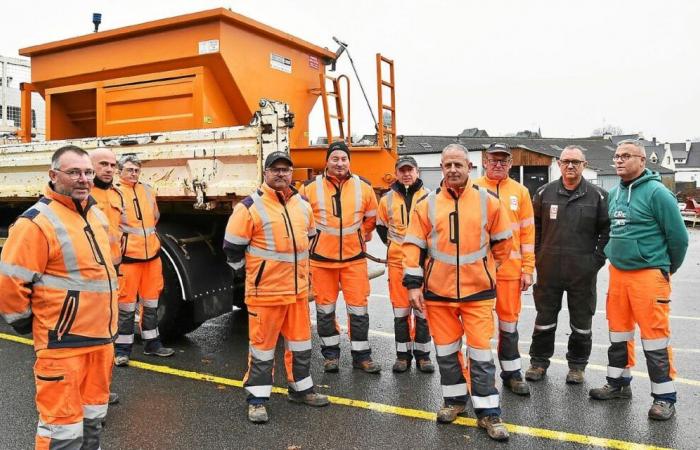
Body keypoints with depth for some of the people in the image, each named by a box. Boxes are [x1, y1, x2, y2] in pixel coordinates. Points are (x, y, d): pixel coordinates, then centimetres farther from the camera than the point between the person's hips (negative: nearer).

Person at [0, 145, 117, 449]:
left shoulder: (96, 215, 11)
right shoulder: (37, 221, -15)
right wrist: (25, 323, -4)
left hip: (101, 337, 8)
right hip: (62, 342, -8)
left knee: (93, 414, 21)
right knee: (63, 423, 0)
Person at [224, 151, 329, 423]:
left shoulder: (303, 205, 7)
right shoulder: (251, 207, -12)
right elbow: (232, 247, -7)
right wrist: (249, 273, 2)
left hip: (298, 289, 6)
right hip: (265, 291, -6)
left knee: (300, 340, 16)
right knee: (262, 344, 5)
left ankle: (300, 388, 33)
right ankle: (257, 398, 19)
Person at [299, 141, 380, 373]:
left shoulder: (363, 187, 1)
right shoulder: (310, 187, -4)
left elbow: (372, 217, 17)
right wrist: (313, 239, 9)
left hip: (354, 257, 1)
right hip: (321, 258, 0)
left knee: (358, 307, 3)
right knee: (325, 308, 9)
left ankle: (361, 355, 16)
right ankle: (330, 353, 26)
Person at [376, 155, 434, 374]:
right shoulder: (388, 199, 5)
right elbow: (380, 226, 19)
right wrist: (390, 243, 11)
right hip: (397, 261, 1)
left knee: (423, 309, 5)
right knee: (401, 309, 5)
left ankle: (422, 354, 17)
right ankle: (403, 354, 16)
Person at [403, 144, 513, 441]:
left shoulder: (488, 202, -3)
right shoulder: (427, 205, -1)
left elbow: (503, 240, 11)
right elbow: (414, 246, 0)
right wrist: (413, 285, -5)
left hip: (477, 291, -1)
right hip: (438, 292, 2)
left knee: (481, 351, 1)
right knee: (446, 350, 14)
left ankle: (488, 412, 16)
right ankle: (455, 400, 33)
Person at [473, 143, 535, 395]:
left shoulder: (520, 192, 7)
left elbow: (527, 232, 6)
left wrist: (528, 269, 2)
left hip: (510, 268, 2)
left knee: (509, 320, 10)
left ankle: (512, 373, 23)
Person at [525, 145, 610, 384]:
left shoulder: (598, 196, -1)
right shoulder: (544, 193, 3)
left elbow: (607, 230, 3)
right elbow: (534, 228, 11)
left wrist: (597, 258, -4)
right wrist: (538, 256, 5)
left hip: (583, 272, -1)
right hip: (549, 270, 1)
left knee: (582, 321, 11)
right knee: (544, 319, 11)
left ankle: (577, 364, 28)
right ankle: (539, 361, 25)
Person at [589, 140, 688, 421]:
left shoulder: (656, 192, -11)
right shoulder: (614, 193, 10)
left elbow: (678, 235, -8)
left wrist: (669, 269, 3)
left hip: (649, 274, -7)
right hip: (617, 272, 7)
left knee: (655, 337, -1)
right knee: (618, 333, 15)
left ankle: (664, 397, 12)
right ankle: (619, 383, 30)